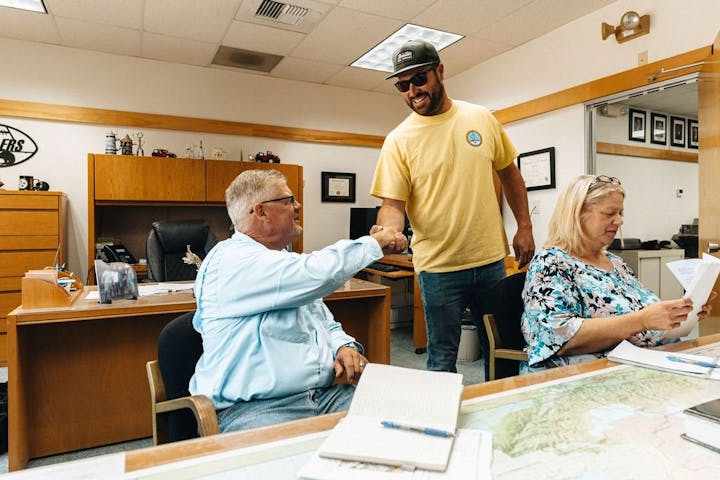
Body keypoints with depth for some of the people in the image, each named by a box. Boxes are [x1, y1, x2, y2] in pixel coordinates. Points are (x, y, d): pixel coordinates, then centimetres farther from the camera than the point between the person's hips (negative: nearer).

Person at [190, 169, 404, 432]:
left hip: (325, 395, 7)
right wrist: (375, 242, -7)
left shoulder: (285, 263, 19)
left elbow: (326, 324, 24)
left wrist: (344, 346, 0)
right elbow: (319, 273, -24)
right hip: (254, 409, -7)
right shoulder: (232, 260, -11)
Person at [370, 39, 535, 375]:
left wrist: (524, 226, 7)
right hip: (438, 268, -3)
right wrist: (389, 231, -31)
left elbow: (509, 173, 12)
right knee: (442, 359, 8)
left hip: (490, 260, 3)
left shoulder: (481, 118, 2)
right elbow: (393, 204, -10)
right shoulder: (399, 140, -6)